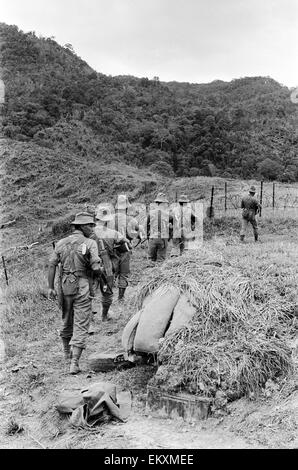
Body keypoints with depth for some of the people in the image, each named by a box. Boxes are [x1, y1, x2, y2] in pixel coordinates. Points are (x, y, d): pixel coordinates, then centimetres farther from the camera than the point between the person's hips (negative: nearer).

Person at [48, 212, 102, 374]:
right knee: (81, 325, 1)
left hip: (64, 285, 5)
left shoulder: (61, 243, 6)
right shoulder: (89, 243, -8)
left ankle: (67, 354, 40)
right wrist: (100, 274, 9)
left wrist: (50, 288, 5)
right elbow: (96, 268, -14)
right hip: (81, 285, -5)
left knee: (66, 321, 22)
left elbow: (52, 265, 2)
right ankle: (74, 363, -3)